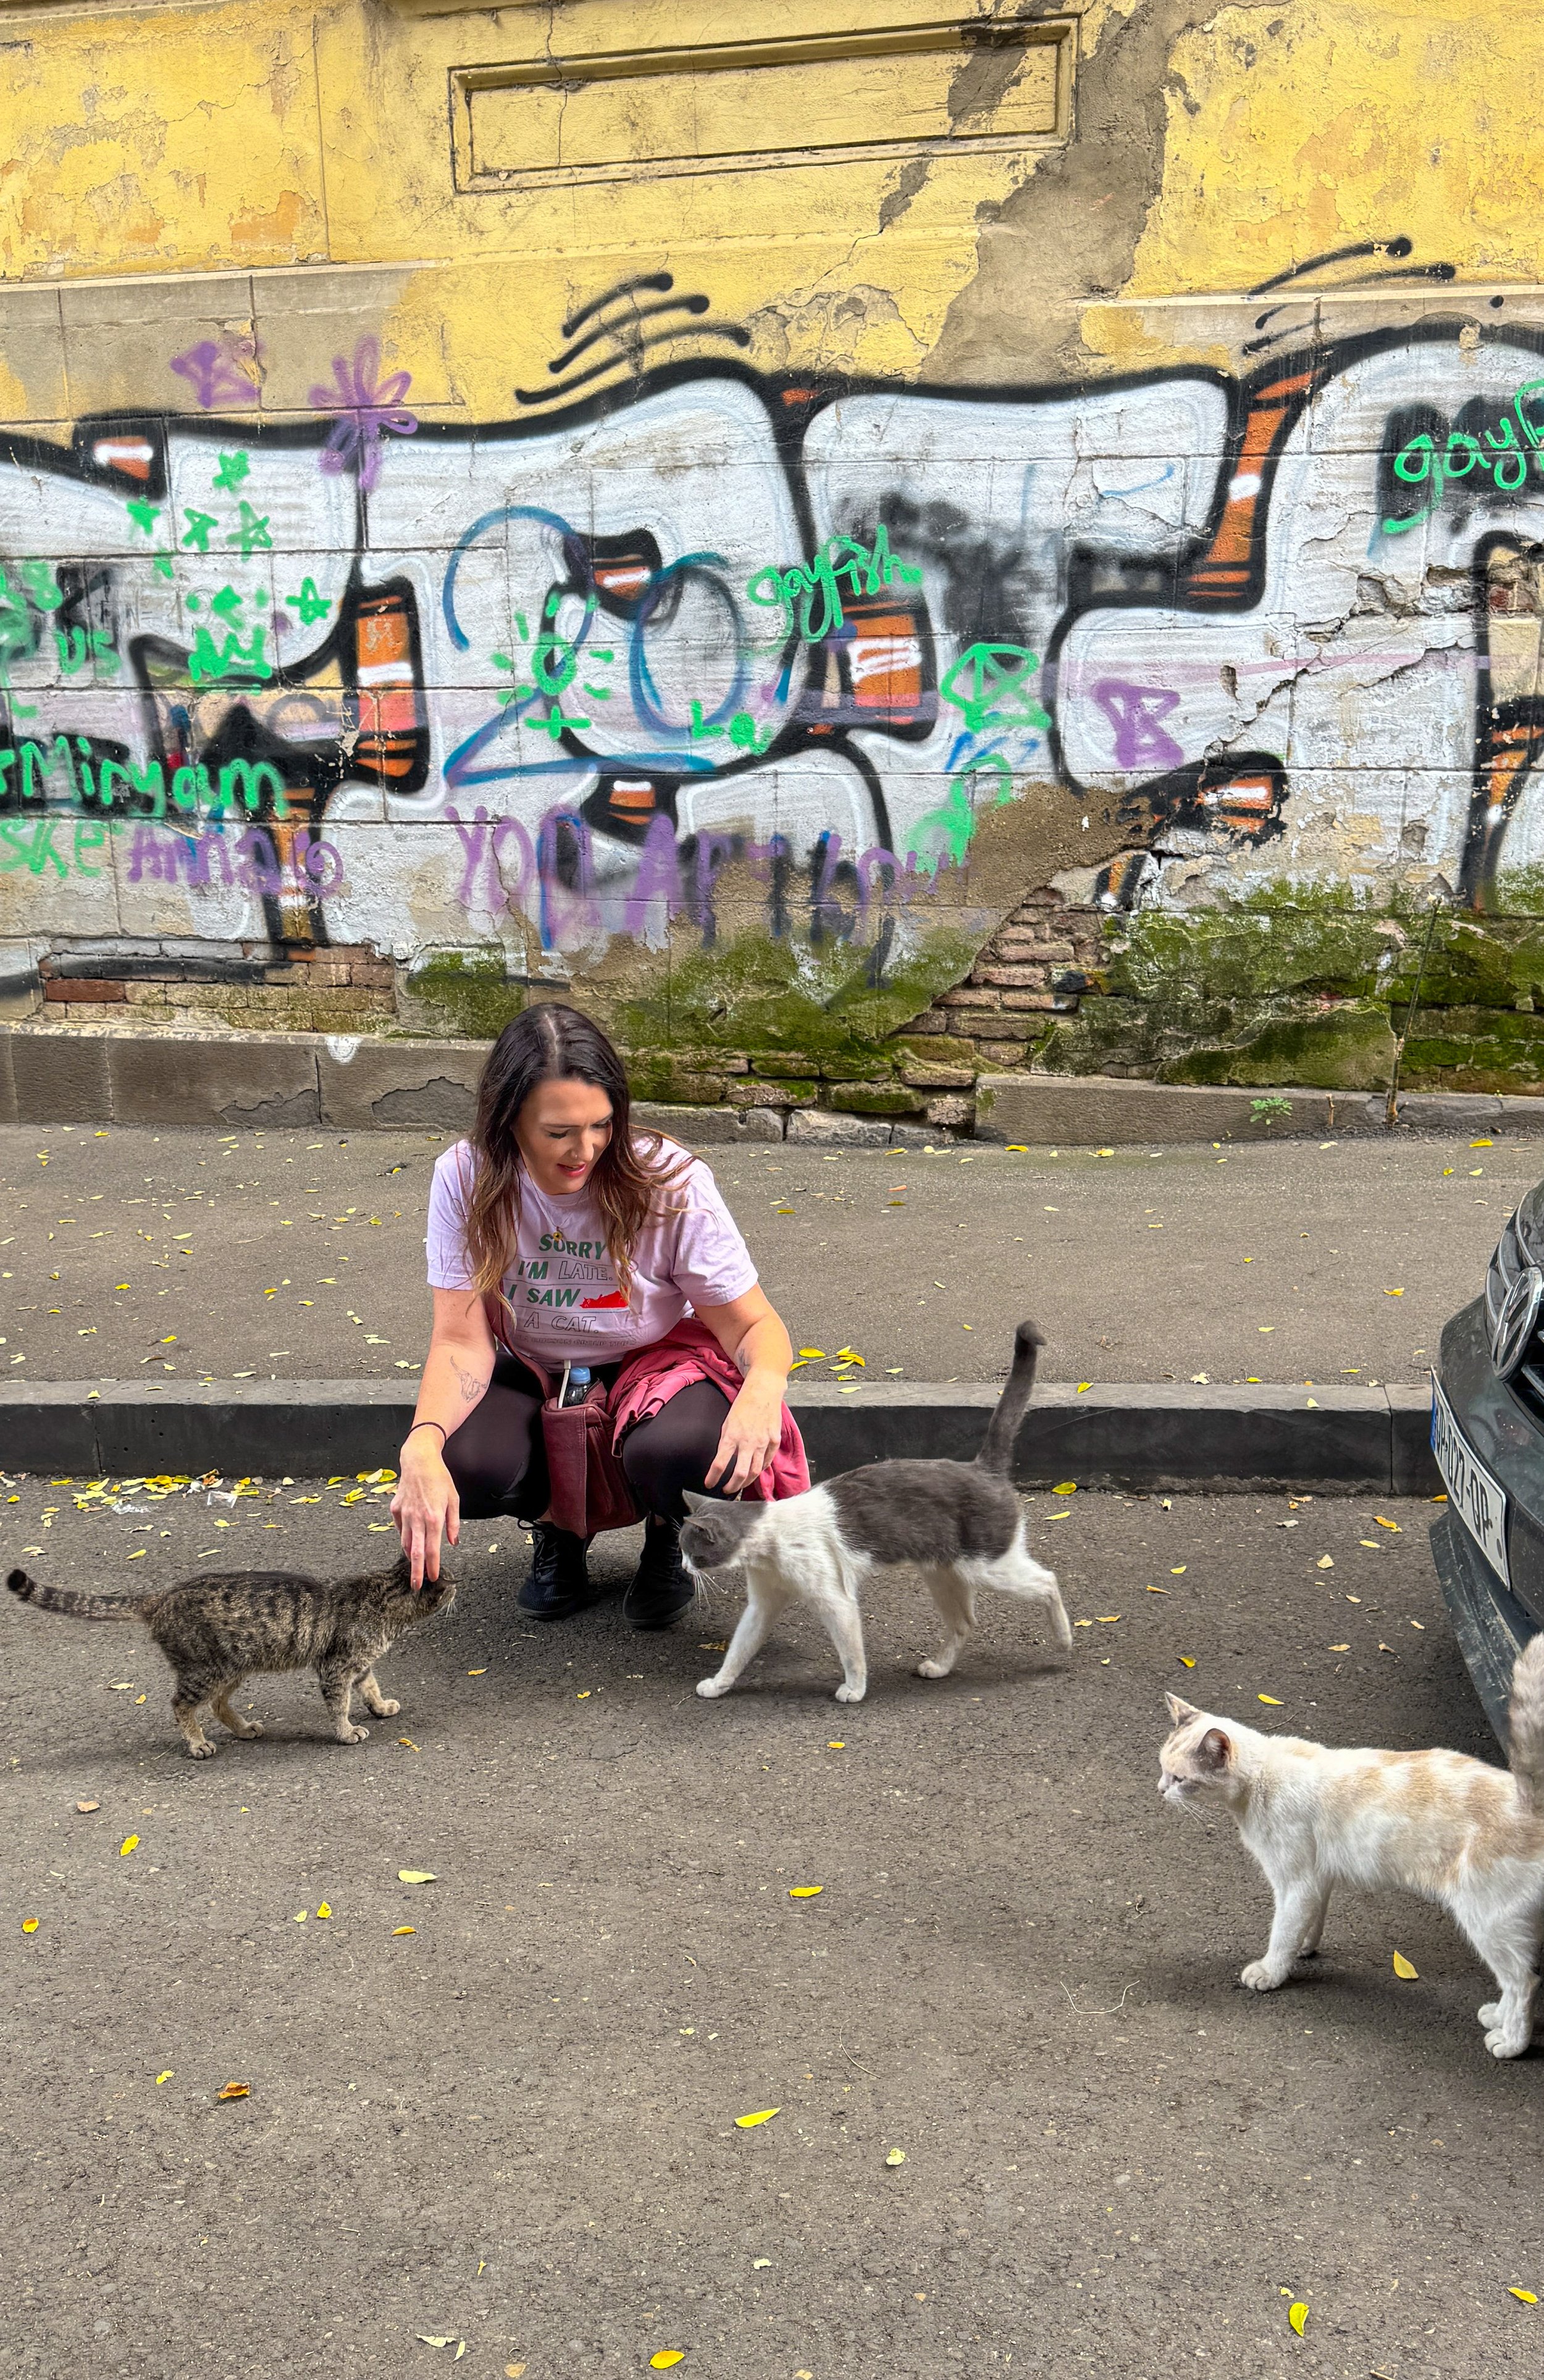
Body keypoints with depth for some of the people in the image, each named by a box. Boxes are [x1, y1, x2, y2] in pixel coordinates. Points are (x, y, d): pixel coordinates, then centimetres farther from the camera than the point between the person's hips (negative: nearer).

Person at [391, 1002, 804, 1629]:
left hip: (652, 1365, -2)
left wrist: (764, 1385, -43)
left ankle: (665, 1533, 4)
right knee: (456, 1467, -31)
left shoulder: (671, 1184, -23)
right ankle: (555, 1525, 8)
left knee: (675, 1449, -37)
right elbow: (463, 1340, -19)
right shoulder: (466, 1179, -18)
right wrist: (423, 1445, -40)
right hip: (531, 1377, 2)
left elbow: (754, 1325, -17)